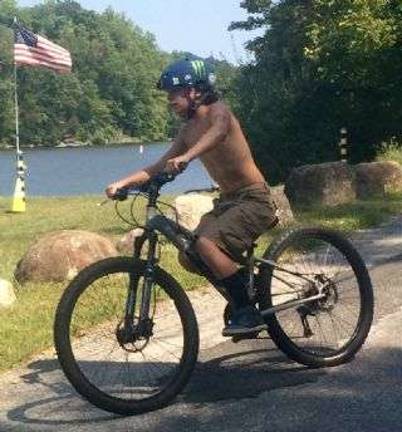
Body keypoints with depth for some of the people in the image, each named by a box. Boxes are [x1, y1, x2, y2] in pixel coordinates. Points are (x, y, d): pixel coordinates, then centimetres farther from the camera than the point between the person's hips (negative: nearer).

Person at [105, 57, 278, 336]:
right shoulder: (188, 130, 11)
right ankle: (242, 285, 18)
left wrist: (186, 157, -56)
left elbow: (219, 130, -38)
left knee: (207, 244, -27)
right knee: (188, 255, 1)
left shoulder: (218, 111, -13)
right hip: (227, 200, 9)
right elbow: (159, 167, 11)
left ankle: (248, 313, -18)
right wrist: (122, 183, -3)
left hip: (254, 199, -9)